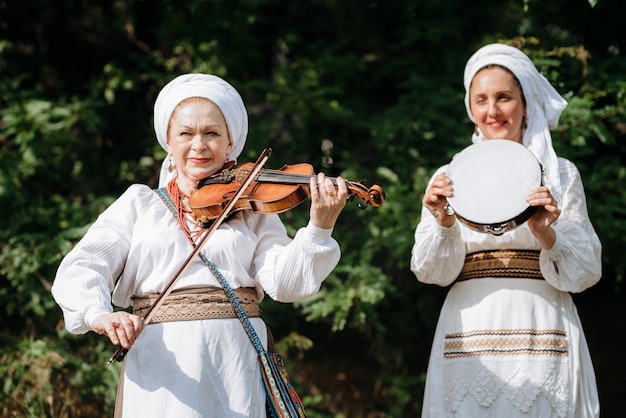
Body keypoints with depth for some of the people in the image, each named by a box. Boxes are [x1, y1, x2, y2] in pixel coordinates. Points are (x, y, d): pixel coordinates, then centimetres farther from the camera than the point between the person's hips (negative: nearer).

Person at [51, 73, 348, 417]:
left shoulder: (253, 211, 12)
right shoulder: (138, 204, 12)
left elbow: (285, 283, -4)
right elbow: (79, 269, -1)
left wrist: (319, 228, -21)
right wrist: (98, 313, -22)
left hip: (236, 365, 0)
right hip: (160, 362, 0)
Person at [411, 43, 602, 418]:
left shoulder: (561, 174, 7)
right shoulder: (449, 177, 9)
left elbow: (586, 272, 3)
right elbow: (431, 272, 1)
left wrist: (547, 236, -15)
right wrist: (443, 224, -17)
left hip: (541, 331, 0)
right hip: (471, 332, 1)